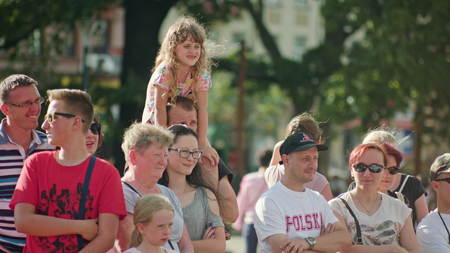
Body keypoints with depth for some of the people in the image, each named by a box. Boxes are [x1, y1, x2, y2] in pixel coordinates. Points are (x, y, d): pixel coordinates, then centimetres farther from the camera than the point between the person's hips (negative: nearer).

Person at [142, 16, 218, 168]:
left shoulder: (201, 74, -14)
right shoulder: (164, 72, -24)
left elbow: (202, 109, -17)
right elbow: (159, 108, -25)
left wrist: (203, 144, -23)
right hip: (154, 124, -3)